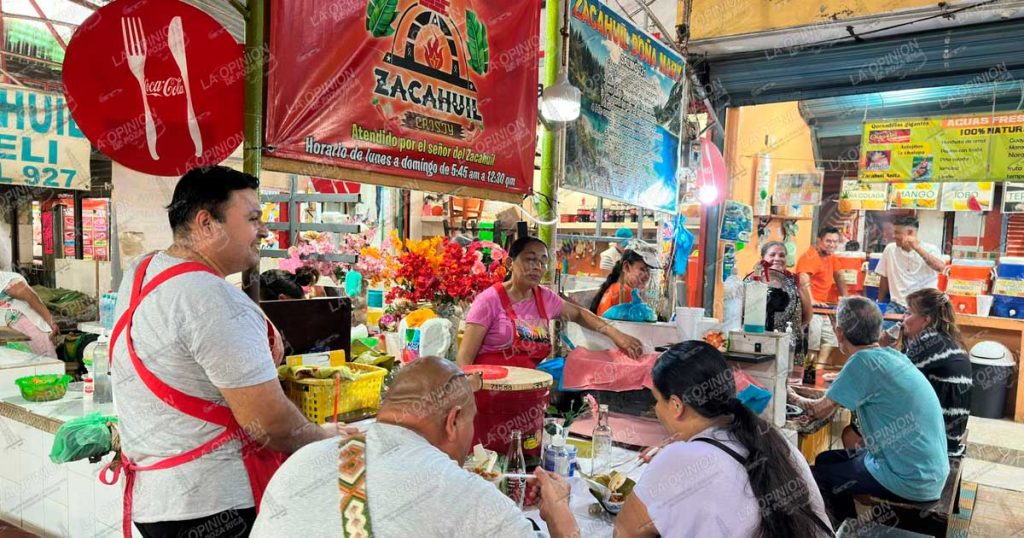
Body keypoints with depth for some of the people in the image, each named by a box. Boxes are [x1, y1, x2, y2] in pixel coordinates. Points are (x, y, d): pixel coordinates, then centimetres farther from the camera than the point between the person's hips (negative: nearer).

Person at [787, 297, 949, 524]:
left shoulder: (864, 361, -22)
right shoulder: (892, 354, 2)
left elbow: (819, 410, -12)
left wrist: (794, 398, 6)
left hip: (912, 481, -8)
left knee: (815, 476, 6)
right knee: (825, 460, 18)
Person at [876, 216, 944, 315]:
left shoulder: (930, 249, -1)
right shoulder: (890, 249, 6)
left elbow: (940, 268, -22)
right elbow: (884, 278, 15)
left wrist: (917, 248, -29)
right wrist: (880, 304, 17)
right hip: (897, 304, 2)